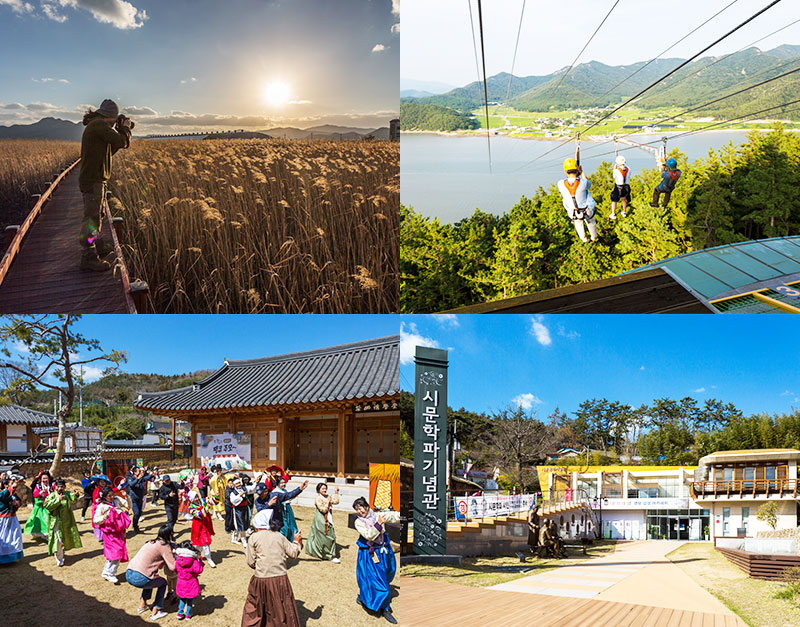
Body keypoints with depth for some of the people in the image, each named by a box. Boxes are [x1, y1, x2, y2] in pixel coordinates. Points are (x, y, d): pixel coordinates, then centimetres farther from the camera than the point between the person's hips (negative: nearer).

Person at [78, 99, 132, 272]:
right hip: (93, 181, -10)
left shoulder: (94, 125, 18)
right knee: (91, 217, -9)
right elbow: (122, 142, -18)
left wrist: (120, 131, 17)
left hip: (94, 179, 10)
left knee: (96, 214, 23)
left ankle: (96, 245, 39)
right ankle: (88, 257, -8)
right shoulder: (99, 124, -15)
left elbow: (109, 150, 24)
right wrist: (126, 128, 1)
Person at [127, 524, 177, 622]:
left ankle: (142, 605, 35)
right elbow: (173, 567, -6)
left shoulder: (150, 542, 21)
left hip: (128, 574, 8)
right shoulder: (164, 546, -3)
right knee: (163, 583, 17)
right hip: (140, 578, -8)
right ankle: (155, 613, 16)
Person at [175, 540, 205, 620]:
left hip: (181, 583, 4)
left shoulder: (178, 558, -9)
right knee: (190, 599, 16)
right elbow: (198, 570, -19)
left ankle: (180, 613, 24)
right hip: (191, 583, -4)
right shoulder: (194, 560, -22)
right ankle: (188, 614, 24)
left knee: (182, 598, 25)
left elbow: (175, 568, 3)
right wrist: (200, 562, -7)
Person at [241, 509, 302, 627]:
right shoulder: (279, 536, 2)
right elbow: (293, 553, 7)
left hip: (261, 579, -2)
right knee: (284, 608, 13)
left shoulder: (253, 538, -4)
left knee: (253, 609, 16)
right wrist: (297, 542, 23)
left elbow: (251, 562, -4)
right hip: (280, 578, 2)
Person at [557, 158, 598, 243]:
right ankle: (594, 238, 57)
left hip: (573, 212, 1)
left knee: (578, 223, 35)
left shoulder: (561, 184, -30)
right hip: (587, 211, -1)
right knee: (591, 223, 32)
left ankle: (584, 239, 58)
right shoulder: (583, 182, -32)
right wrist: (581, 172, 3)